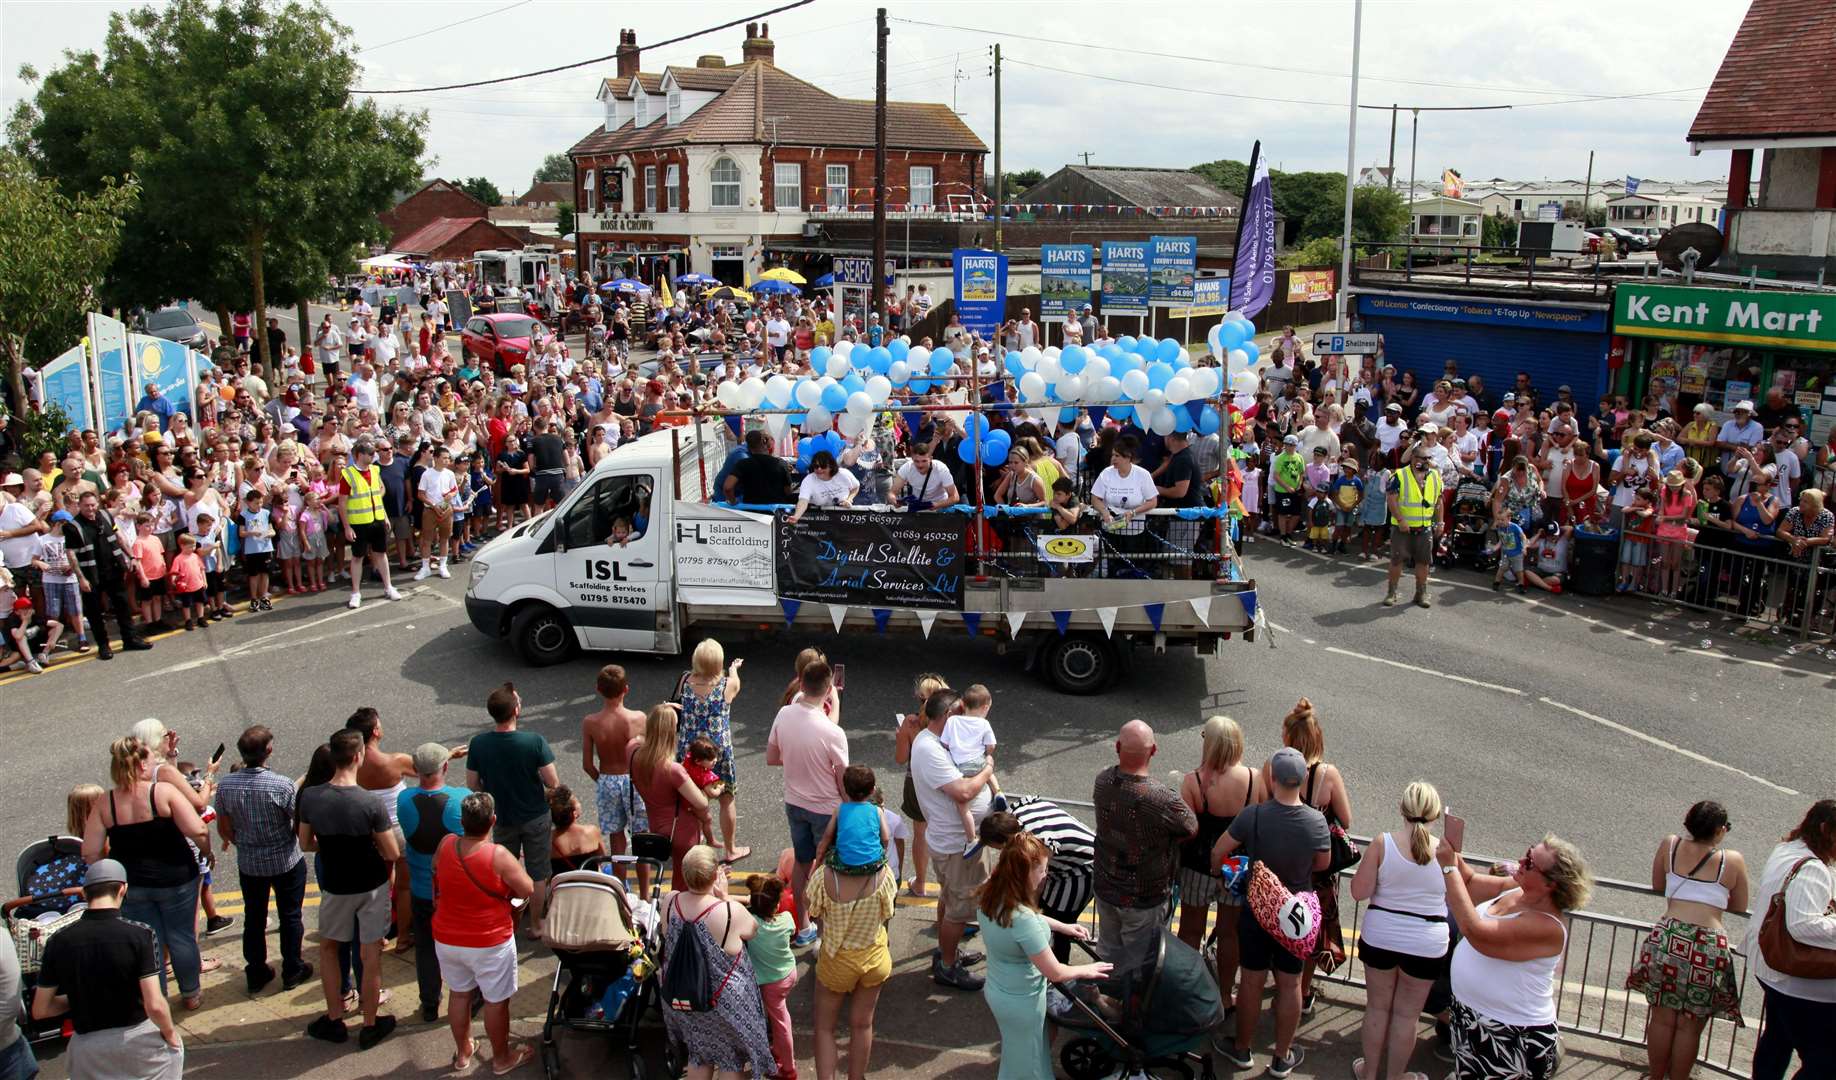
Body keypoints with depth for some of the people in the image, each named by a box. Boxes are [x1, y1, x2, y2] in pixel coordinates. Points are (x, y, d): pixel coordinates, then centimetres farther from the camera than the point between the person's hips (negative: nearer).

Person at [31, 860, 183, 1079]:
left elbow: (40, 1010, 0)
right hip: (137, 1038, -2)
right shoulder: (139, 933, -17)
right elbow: (155, 1005, -20)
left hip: (88, 1047, 2)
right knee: (173, 1046, 26)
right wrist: (170, 1034, -3)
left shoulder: (58, 942, -7)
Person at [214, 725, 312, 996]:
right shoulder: (282, 785, -25)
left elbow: (224, 829, -1)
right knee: (290, 917, 14)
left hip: (248, 864, 3)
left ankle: (257, 974, 30)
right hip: (286, 862, -3)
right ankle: (292, 971, 26)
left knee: (254, 918, 20)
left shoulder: (225, 785, -13)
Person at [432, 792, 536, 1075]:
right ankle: (501, 1058, 31)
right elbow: (527, 891, -14)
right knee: (496, 1001, 14)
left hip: (446, 940, 5)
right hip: (489, 943, -5)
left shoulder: (445, 845, -12)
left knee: (459, 994, 24)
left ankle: (462, 1052, 41)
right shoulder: (499, 856, -26)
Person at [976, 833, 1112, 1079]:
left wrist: (1062, 926, 12)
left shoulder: (988, 895, -12)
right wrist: (1087, 970, -8)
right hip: (1021, 1002, -7)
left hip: (998, 989, 7)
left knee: (1016, 1055, 31)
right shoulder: (1022, 920, -37)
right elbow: (1055, 973, -26)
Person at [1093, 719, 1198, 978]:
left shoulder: (1103, 780, -16)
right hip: (1143, 899, -5)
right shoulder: (1163, 800, -32)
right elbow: (1191, 829, -15)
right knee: (1138, 965, 17)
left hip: (1105, 889, 5)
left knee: (1109, 955, 26)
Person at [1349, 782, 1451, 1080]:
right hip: (1426, 944, 0)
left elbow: (1359, 892, -12)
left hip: (1380, 938, 0)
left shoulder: (1383, 843, -14)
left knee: (1377, 1007, 18)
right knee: (1407, 1015, 16)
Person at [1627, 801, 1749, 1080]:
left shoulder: (1670, 845, 6)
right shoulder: (1733, 860, 1)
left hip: (1667, 939, 2)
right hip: (1709, 946, -2)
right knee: (1690, 1025, 10)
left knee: (1662, 1018, 15)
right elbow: (1740, 908, 13)